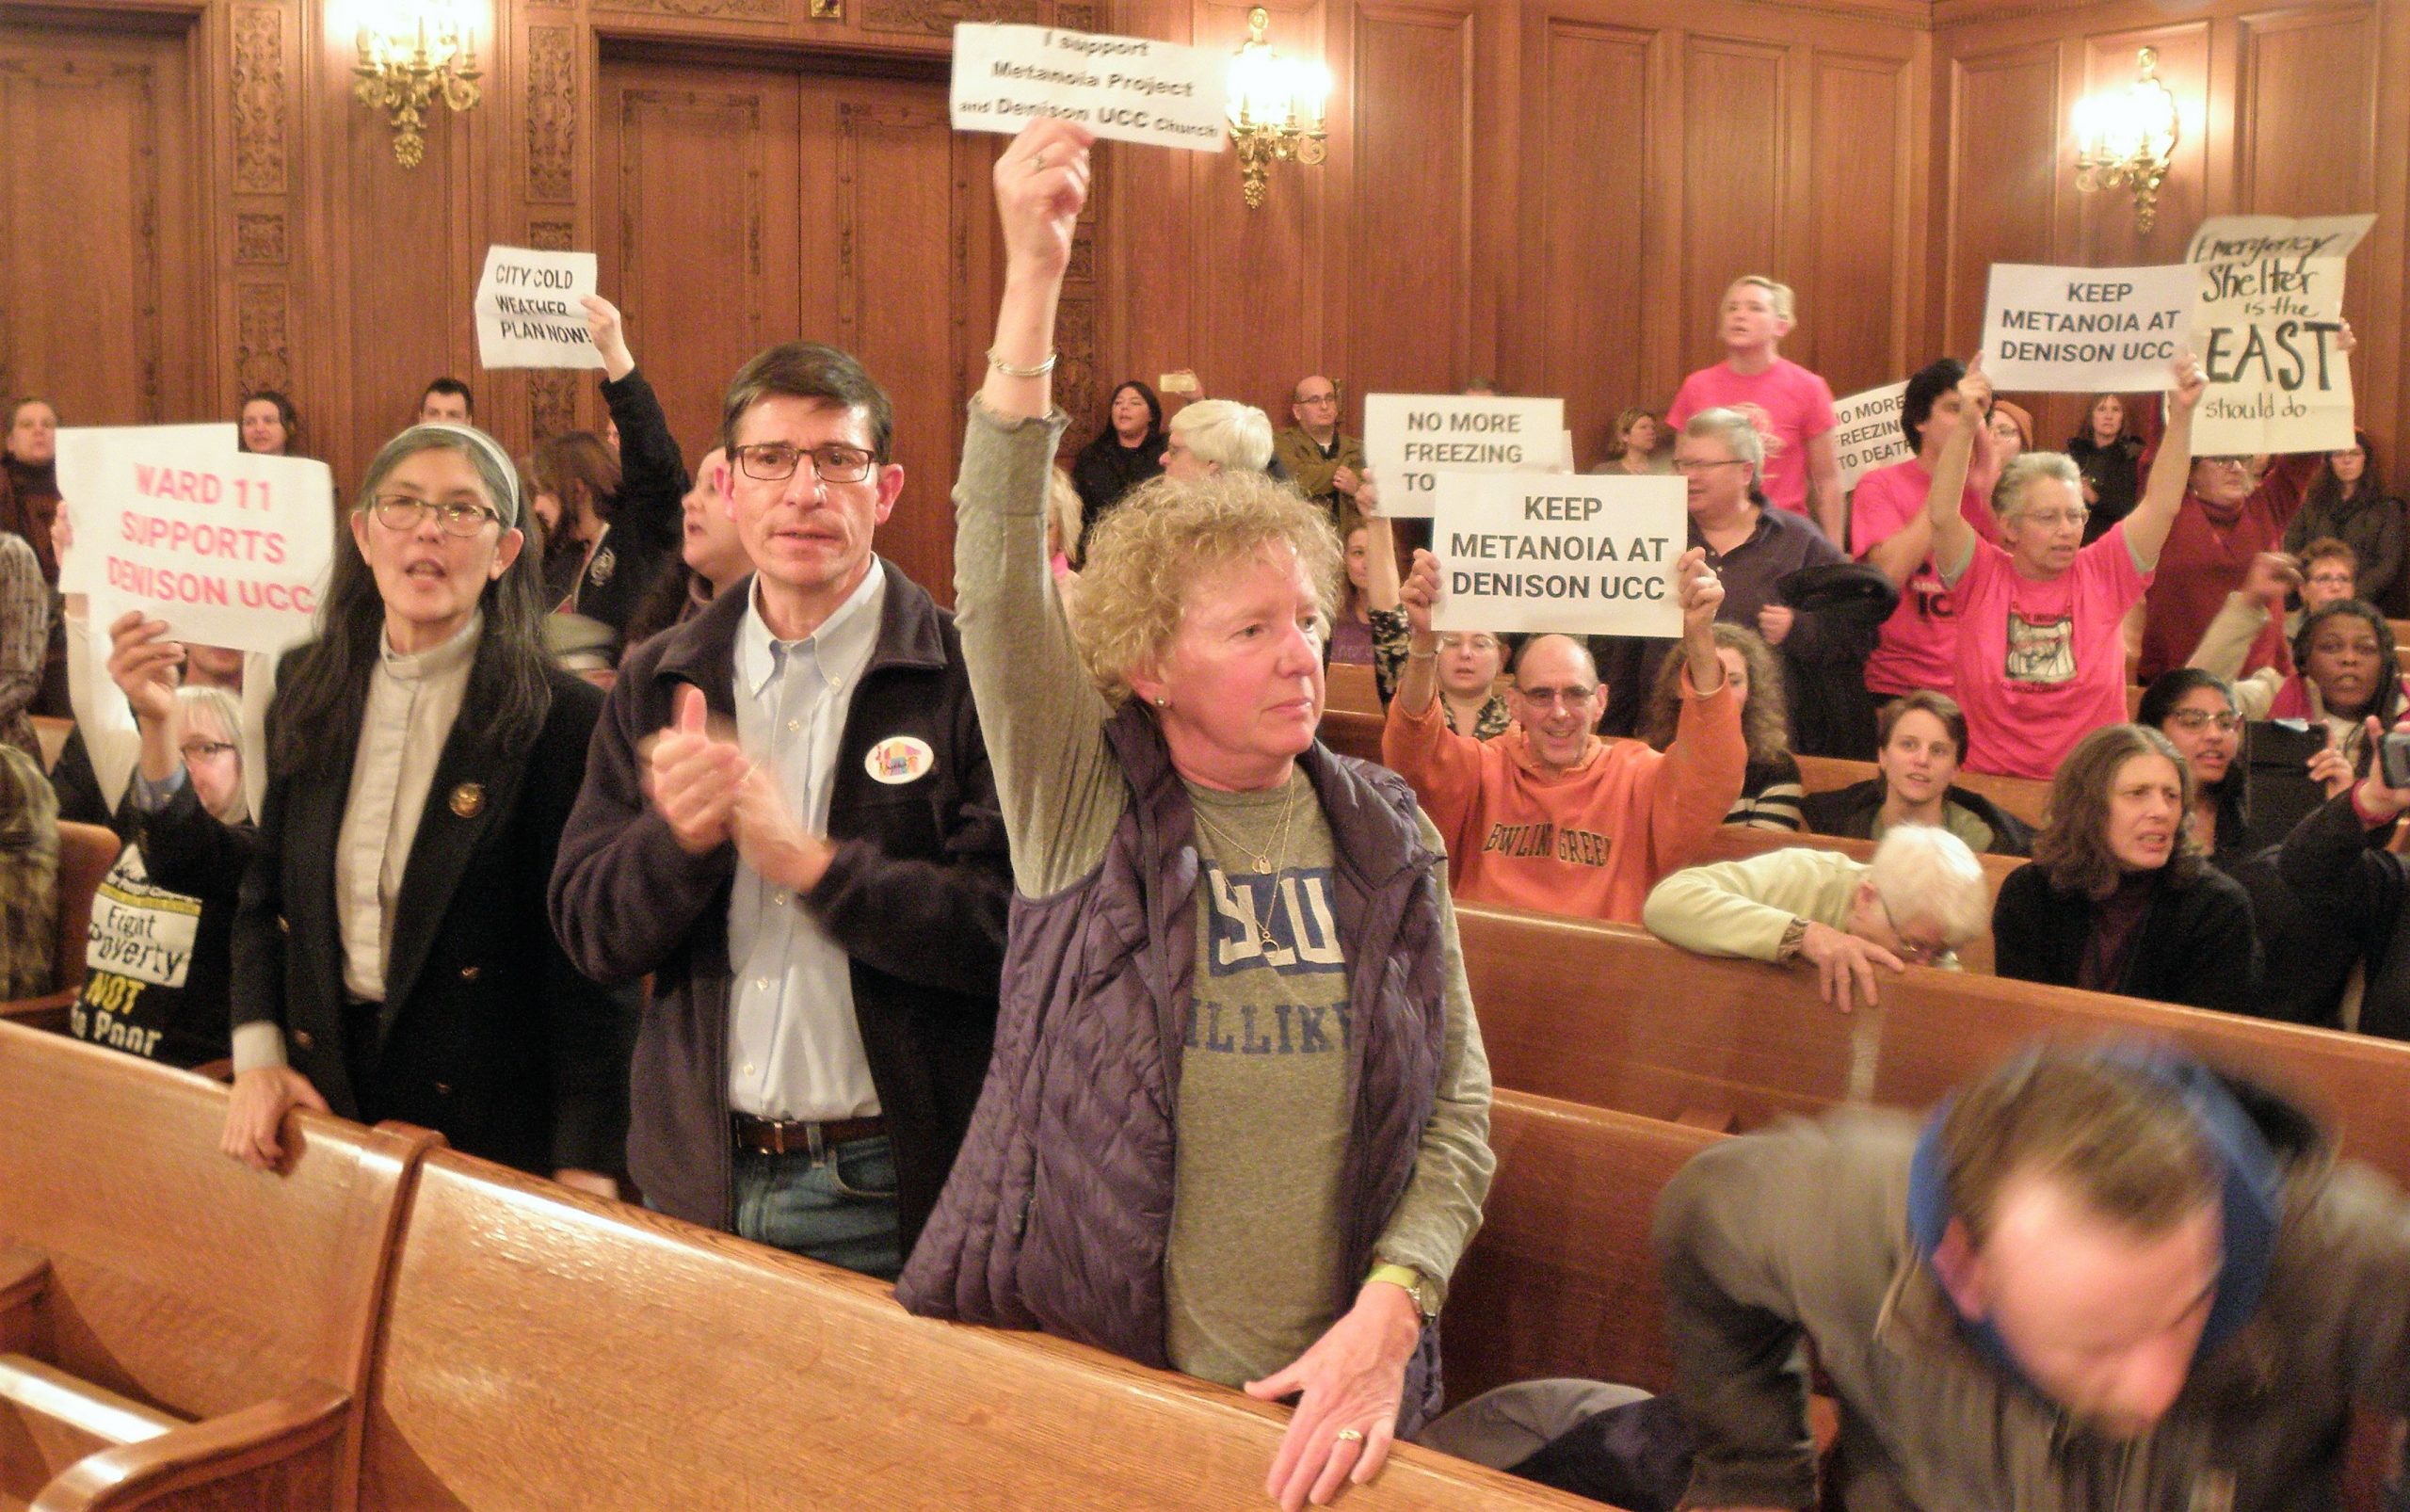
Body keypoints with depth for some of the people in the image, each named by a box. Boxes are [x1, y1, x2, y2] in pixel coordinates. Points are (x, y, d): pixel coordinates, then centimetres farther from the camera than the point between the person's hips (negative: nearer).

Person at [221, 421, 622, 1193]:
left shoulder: (562, 718, -13)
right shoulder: (310, 688, 4)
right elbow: (265, 890, 12)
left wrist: (584, 1167, -15)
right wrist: (258, 1054, 0)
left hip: (487, 1116, -5)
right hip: (323, 1087, 5)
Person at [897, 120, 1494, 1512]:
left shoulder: (1387, 838, 2)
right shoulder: (1086, 803, -5)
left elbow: (1461, 1112, 1)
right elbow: (999, 578, -20)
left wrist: (1385, 1318, -15)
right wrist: (1034, 280, -28)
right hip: (1071, 1382, -2)